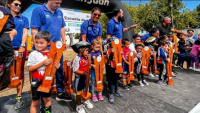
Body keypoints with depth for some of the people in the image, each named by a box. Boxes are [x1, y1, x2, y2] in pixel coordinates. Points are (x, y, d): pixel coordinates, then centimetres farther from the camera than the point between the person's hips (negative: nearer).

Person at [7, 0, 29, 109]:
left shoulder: (24, 19, 14)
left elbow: (25, 33, 4)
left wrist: (22, 46, -9)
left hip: (20, 48, 0)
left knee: (20, 71, 3)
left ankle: (19, 97, 12)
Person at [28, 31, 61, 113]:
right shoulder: (33, 54, -12)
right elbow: (30, 68, -17)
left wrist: (56, 66, -16)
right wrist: (43, 63, -26)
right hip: (37, 82, -3)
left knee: (47, 99, 21)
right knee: (35, 102, 13)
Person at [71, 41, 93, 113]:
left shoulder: (86, 58, 2)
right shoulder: (77, 59, -22)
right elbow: (75, 70, -25)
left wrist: (89, 59, -2)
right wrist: (83, 73, -38)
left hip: (86, 77, 7)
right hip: (79, 78, -7)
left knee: (86, 90, 25)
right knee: (79, 93, 11)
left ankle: (86, 101, 48)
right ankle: (79, 106, 31)